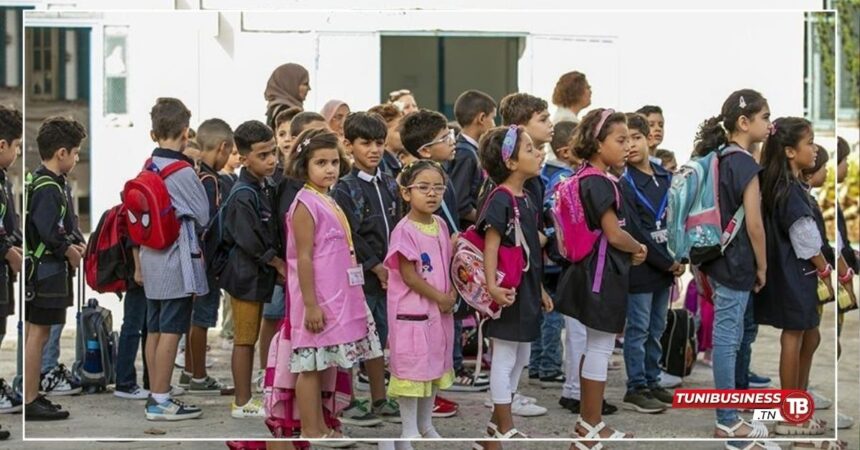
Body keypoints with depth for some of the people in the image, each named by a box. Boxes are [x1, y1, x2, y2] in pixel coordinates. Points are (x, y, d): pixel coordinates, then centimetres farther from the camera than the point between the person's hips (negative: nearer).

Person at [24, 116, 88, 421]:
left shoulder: (57, 184, 13)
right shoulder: (47, 187, -19)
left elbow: (69, 222, 18)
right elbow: (48, 231, -27)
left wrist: (78, 243, -1)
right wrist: (69, 250, -10)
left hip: (49, 268, 10)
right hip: (46, 268, -10)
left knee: (37, 333, 14)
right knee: (38, 333, -6)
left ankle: (32, 397, 22)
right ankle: (30, 401, -2)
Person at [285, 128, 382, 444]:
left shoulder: (329, 201, 13)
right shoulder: (305, 204, -13)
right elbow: (303, 258, -17)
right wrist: (310, 304, -20)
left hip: (337, 299, 9)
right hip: (318, 302, -9)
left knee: (321, 365, 13)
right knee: (311, 366, -3)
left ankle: (320, 428, 20)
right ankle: (309, 434, 1)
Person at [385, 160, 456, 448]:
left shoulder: (441, 226, 6)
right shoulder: (404, 231, -17)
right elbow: (409, 275, -18)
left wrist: (452, 293, -2)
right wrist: (440, 297, -13)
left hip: (440, 310, 8)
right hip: (412, 311, -8)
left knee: (435, 365, 15)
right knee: (412, 367, -2)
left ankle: (426, 425, 27)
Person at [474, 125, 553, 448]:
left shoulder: (527, 200, 11)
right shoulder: (501, 198, -16)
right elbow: (491, 244, -22)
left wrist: (539, 289, 21)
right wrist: (492, 285, -31)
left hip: (527, 291, 10)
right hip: (510, 292, -10)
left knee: (520, 359, 16)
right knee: (504, 360, -1)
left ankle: (498, 423, 27)